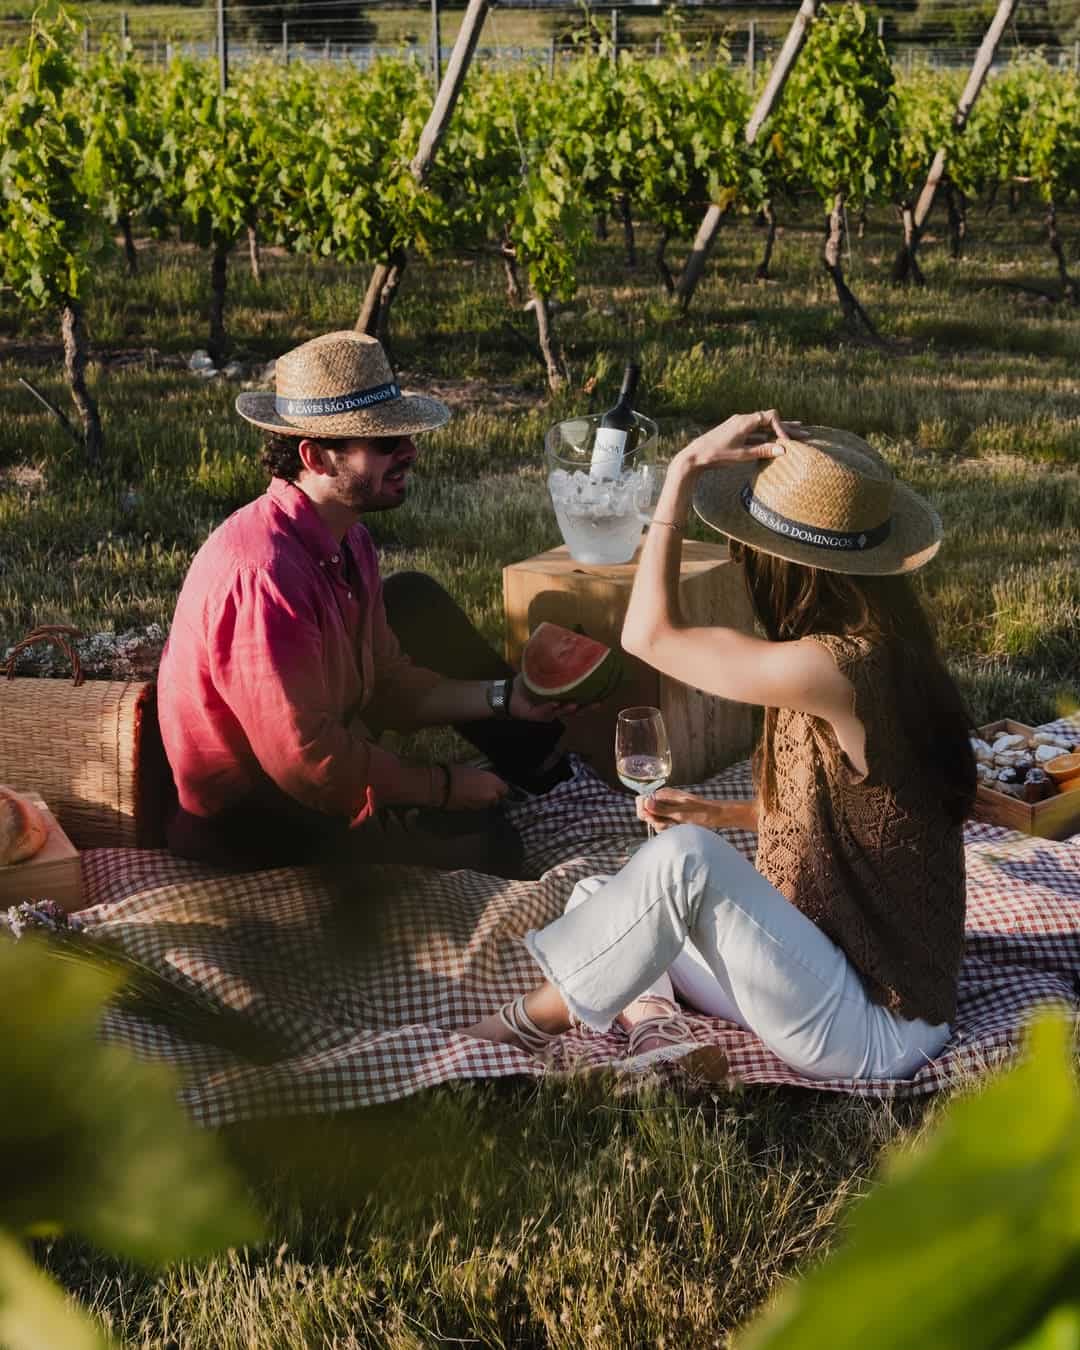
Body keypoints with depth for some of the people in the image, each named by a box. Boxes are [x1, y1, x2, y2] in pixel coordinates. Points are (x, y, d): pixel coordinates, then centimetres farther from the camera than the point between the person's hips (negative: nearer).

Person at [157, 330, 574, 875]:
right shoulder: (263, 573, -33)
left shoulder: (346, 540, -2)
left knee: (416, 601, 11)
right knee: (484, 839, -18)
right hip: (248, 822, -10)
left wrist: (501, 698, -1)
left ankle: (544, 766, 21)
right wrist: (444, 786, -18)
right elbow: (309, 766, -30)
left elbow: (386, 682, 8)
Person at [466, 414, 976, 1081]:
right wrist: (721, 814, 6)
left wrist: (686, 470, -16)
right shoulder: (875, 646, 3)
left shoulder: (839, 668, -27)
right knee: (599, 899, 6)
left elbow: (650, 634, -18)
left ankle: (541, 1018, -5)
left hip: (875, 1030, -9)